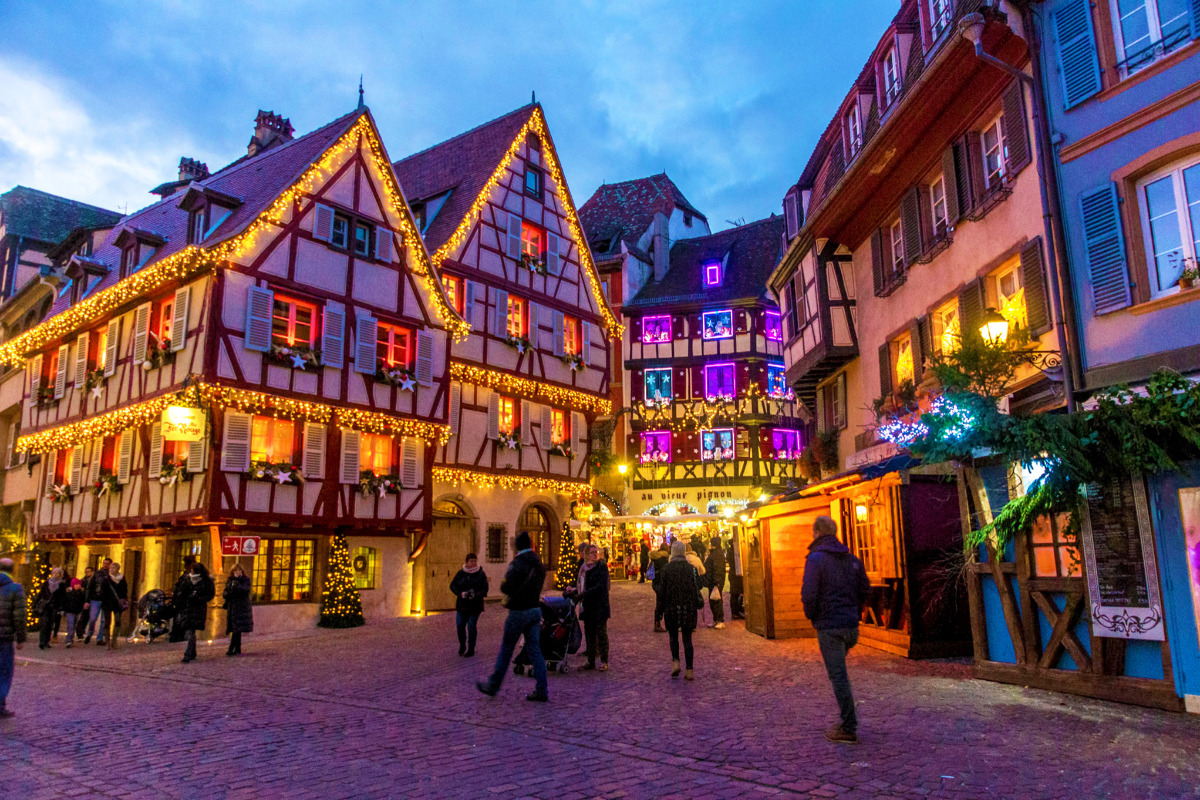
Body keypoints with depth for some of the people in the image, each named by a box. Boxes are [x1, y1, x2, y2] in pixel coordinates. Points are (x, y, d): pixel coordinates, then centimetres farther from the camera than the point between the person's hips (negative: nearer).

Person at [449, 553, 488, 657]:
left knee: (471, 626, -2)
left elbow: (485, 589, -5)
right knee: (460, 625, 2)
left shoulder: (481, 574, -3)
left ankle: (471, 649, 12)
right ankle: (462, 646, 24)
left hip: (475, 605, -2)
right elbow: (452, 585, 2)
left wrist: (475, 595, -22)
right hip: (462, 604, 2)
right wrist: (461, 593, -16)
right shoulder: (461, 573, 3)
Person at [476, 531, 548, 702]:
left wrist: (504, 584, 2)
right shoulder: (538, 564, 8)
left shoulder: (517, 564, -16)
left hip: (519, 611, -6)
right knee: (534, 650, 7)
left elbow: (506, 588, -18)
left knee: (506, 650, 6)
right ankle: (541, 690, 4)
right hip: (535, 610, 7)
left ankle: (493, 686, 19)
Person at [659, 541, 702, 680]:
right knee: (687, 639, 8)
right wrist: (697, 604, 10)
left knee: (673, 636, 16)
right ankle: (689, 670, 4)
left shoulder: (667, 568, -6)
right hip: (689, 607, 2)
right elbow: (697, 586, 1)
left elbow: (662, 590, -5)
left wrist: (662, 608, 3)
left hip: (672, 607, -1)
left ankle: (675, 661, -2)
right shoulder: (691, 568, 0)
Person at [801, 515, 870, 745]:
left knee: (838, 676, -1)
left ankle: (848, 729, 3)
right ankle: (847, 720, 25)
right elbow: (865, 589, 13)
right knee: (839, 672, 22)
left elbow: (808, 594, -17)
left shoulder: (816, 558, -11)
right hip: (851, 624, 7)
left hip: (829, 625, -7)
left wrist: (811, 615, 0)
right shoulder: (851, 558, 10)